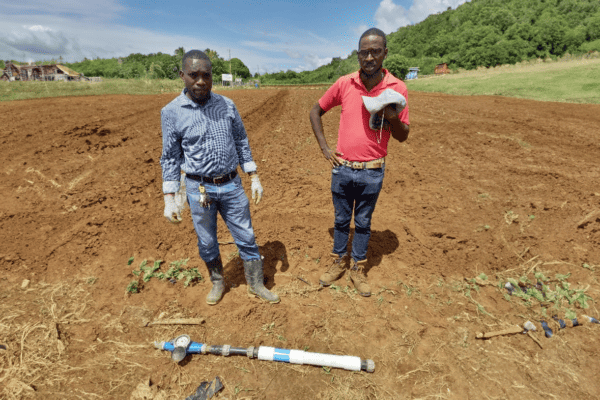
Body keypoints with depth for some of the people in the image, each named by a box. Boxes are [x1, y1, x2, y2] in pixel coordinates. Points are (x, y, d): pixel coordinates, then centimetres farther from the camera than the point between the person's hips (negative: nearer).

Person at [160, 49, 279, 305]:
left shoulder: (227, 105, 1)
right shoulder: (171, 112, -5)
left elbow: (241, 143, 7)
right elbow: (170, 157, -1)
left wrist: (254, 178, 3)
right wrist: (169, 199, -4)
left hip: (231, 185, 2)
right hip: (199, 188, -1)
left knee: (246, 238, 9)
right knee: (207, 243, 14)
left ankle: (256, 285, 29)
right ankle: (217, 283, 40)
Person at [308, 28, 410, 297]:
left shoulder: (397, 88, -5)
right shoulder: (344, 84, -4)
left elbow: (402, 136, 0)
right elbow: (316, 111, 8)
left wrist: (393, 118, -22)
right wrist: (324, 148, 0)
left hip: (372, 172, -1)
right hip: (342, 168, 1)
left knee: (363, 223, 14)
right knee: (341, 219, 16)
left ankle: (358, 268, 33)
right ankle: (338, 262, 37)